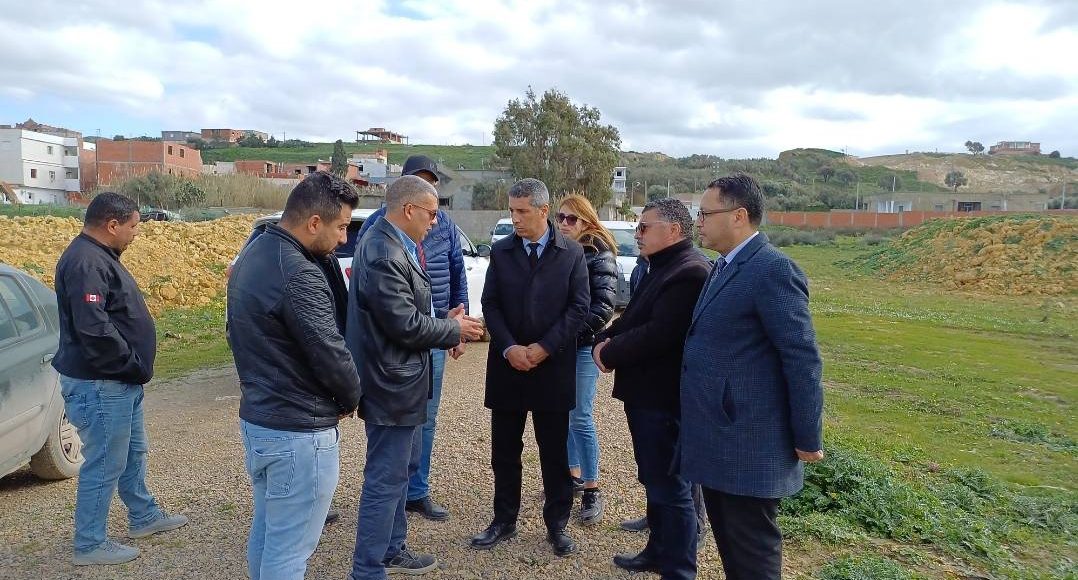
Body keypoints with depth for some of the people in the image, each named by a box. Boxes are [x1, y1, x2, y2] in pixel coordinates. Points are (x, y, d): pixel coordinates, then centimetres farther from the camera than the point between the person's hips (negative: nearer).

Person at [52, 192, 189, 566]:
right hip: (99, 384, -11)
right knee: (104, 465, 2)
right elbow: (94, 330, -29)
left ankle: (144, 517, 38)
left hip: (120, 381, 11)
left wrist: (135, 368, 12)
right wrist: (135, 366, -18)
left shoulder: (100, 256, 12)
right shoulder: (85, 262, -22)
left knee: (133, 452, 22)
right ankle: (90, 545, 16)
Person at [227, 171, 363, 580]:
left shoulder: (253, 254, 7)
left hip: (256, 417, 10)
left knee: (265, 531, 23)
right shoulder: (298, 274, -24)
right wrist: (351, 399, -2)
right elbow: (330, 353, -21)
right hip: (298, 432, -10)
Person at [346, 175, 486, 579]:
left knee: (401, 467, 22)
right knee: (386, 480, 0)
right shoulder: (383, 254, -24)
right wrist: (454, 329, -10)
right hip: (391, 384, -11)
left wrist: (446, 323, 2)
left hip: (399, 379, 11)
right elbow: (406, 325, -25)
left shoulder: (393, 246, 9)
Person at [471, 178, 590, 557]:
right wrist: (509, 347, -13)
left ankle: (557, 524, 22)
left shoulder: (572, 252, -1)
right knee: (504, 450, 10)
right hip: (507, 365, 2)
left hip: (553, 367, -2)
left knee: (555, 451, 8)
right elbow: (490, 305, 1)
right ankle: (504, 521, 25)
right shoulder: (500, 251, 4)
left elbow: (579, 307, -5)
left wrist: (545, 347, -14)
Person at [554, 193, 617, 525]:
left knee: (581, 417, -5)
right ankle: (573, 475, 28)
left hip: (582, 346, -6)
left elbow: (604, 305, -14)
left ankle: (592, 491, 6)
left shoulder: (598, 253, -7)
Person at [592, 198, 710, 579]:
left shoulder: (689, 272, -20)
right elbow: (633, 320, 17)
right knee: (654, 481, 21)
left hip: (665, 398, -10)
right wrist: (606, 340, -3)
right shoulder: (660, 267, 15)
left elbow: (658, 335, -27)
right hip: (645, 394, 10)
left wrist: (609, 354, -14)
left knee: (671, 487, 1)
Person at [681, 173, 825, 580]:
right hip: (718, 439, 9)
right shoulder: (725, 267, 12)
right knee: (727, 539, 21)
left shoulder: (773, 269, -18)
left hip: (749, 443, -9)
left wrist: (807, 439, -14)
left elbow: (802, 359, -18)